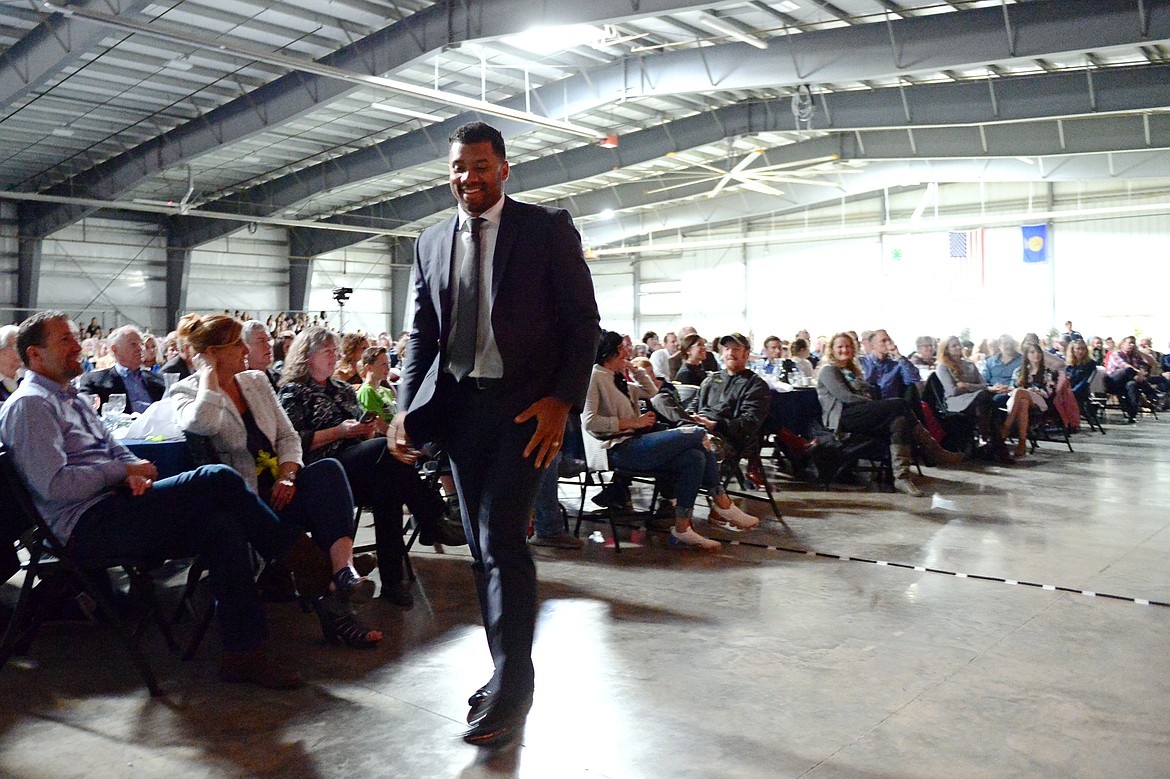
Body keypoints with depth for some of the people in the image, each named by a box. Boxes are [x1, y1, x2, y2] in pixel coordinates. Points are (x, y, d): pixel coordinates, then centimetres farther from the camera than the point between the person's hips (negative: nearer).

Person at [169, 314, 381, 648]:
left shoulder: (256, 381, 16)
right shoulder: (185, 391, -1)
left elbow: (288, 436, 13)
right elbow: (203, 423, -26)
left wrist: (288, 475, -6)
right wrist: (209, 372, -12)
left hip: (278, 487, 5)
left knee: (328, 469, -27)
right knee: (324, 504, -32)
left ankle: (343, 572, -41)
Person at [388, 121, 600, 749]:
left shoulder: (547, 228, -1)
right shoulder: (431, 242, 13)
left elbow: (583, 320, -4)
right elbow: (422, 334, 13)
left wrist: (562, 399, -14)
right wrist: (407, 408, 1)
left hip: (525, 406, -5)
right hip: (458, 406, 5)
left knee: (500, 538, -13)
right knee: (483, 546, 10)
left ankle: (510, 690, 0)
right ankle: (508, 674, 24)